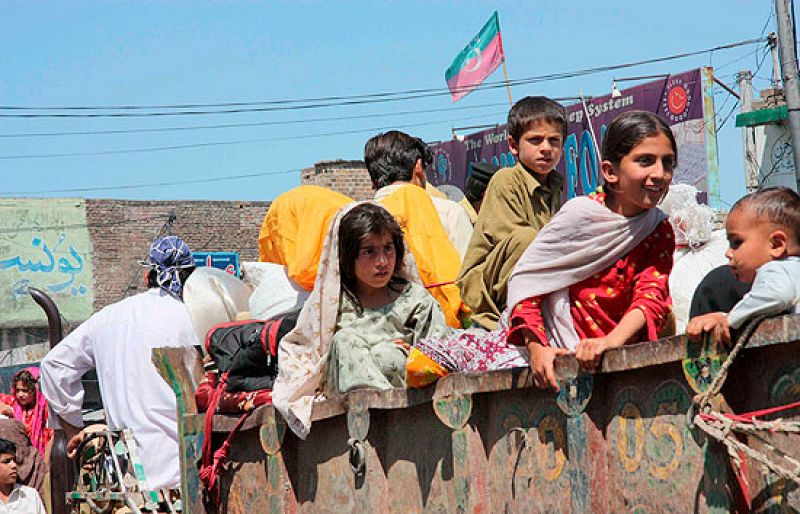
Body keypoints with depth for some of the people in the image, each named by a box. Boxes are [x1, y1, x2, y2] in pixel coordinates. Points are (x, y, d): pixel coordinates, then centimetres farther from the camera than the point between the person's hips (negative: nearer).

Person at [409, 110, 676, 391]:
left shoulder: (659, 232, 0)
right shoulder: (581, 213, -7)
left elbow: (651, 299, -14)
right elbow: (525, 280, -10)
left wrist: (610, 342, -35)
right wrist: (537, 347, -25)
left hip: (586, 354, 0)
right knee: (421, 361, -13)